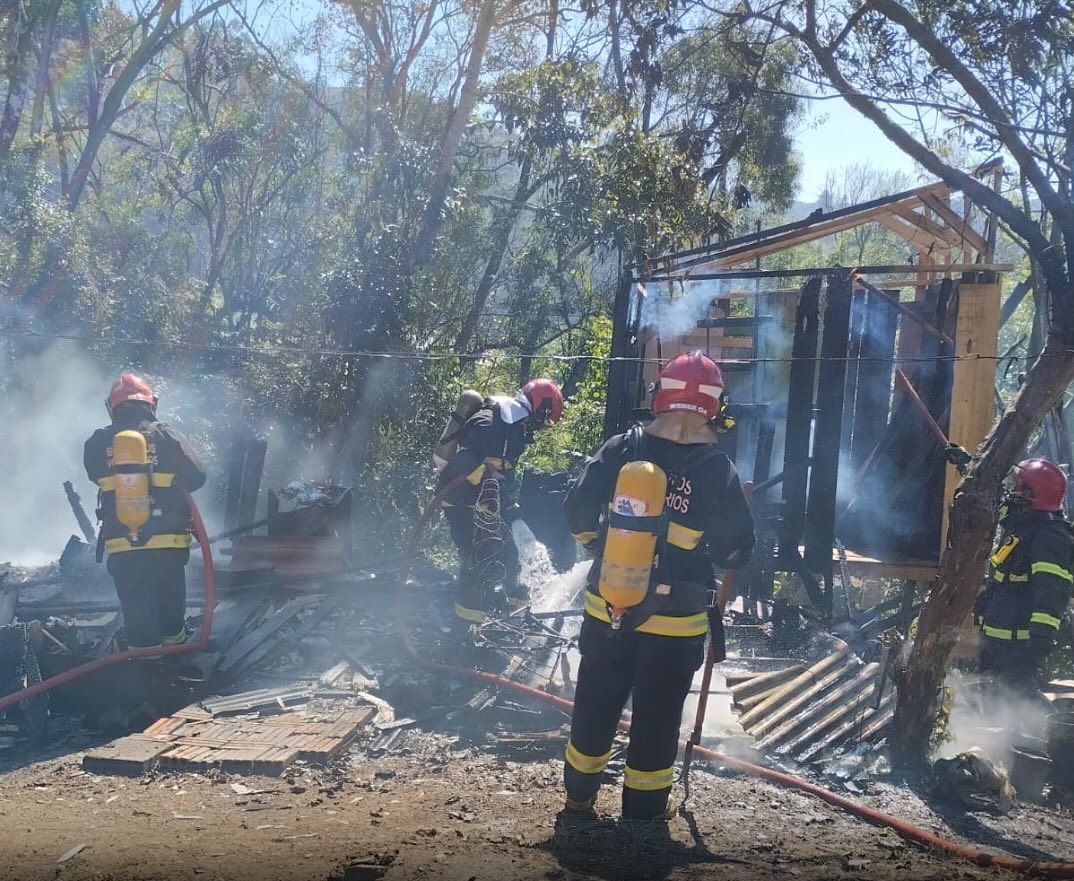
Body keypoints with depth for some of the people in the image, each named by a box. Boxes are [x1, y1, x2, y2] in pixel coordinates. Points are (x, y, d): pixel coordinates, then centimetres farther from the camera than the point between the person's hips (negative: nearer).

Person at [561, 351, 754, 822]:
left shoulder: (620, 449, -7)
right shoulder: (717, 470, -13)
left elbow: (577, 511, -3)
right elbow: (737, 549, -7)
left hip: (607, 609, 3)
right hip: (674, 623, -3)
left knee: (594, 706, 19)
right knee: (656, 719, 12)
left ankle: (579, 793, 35)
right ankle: (643, 809, 24)